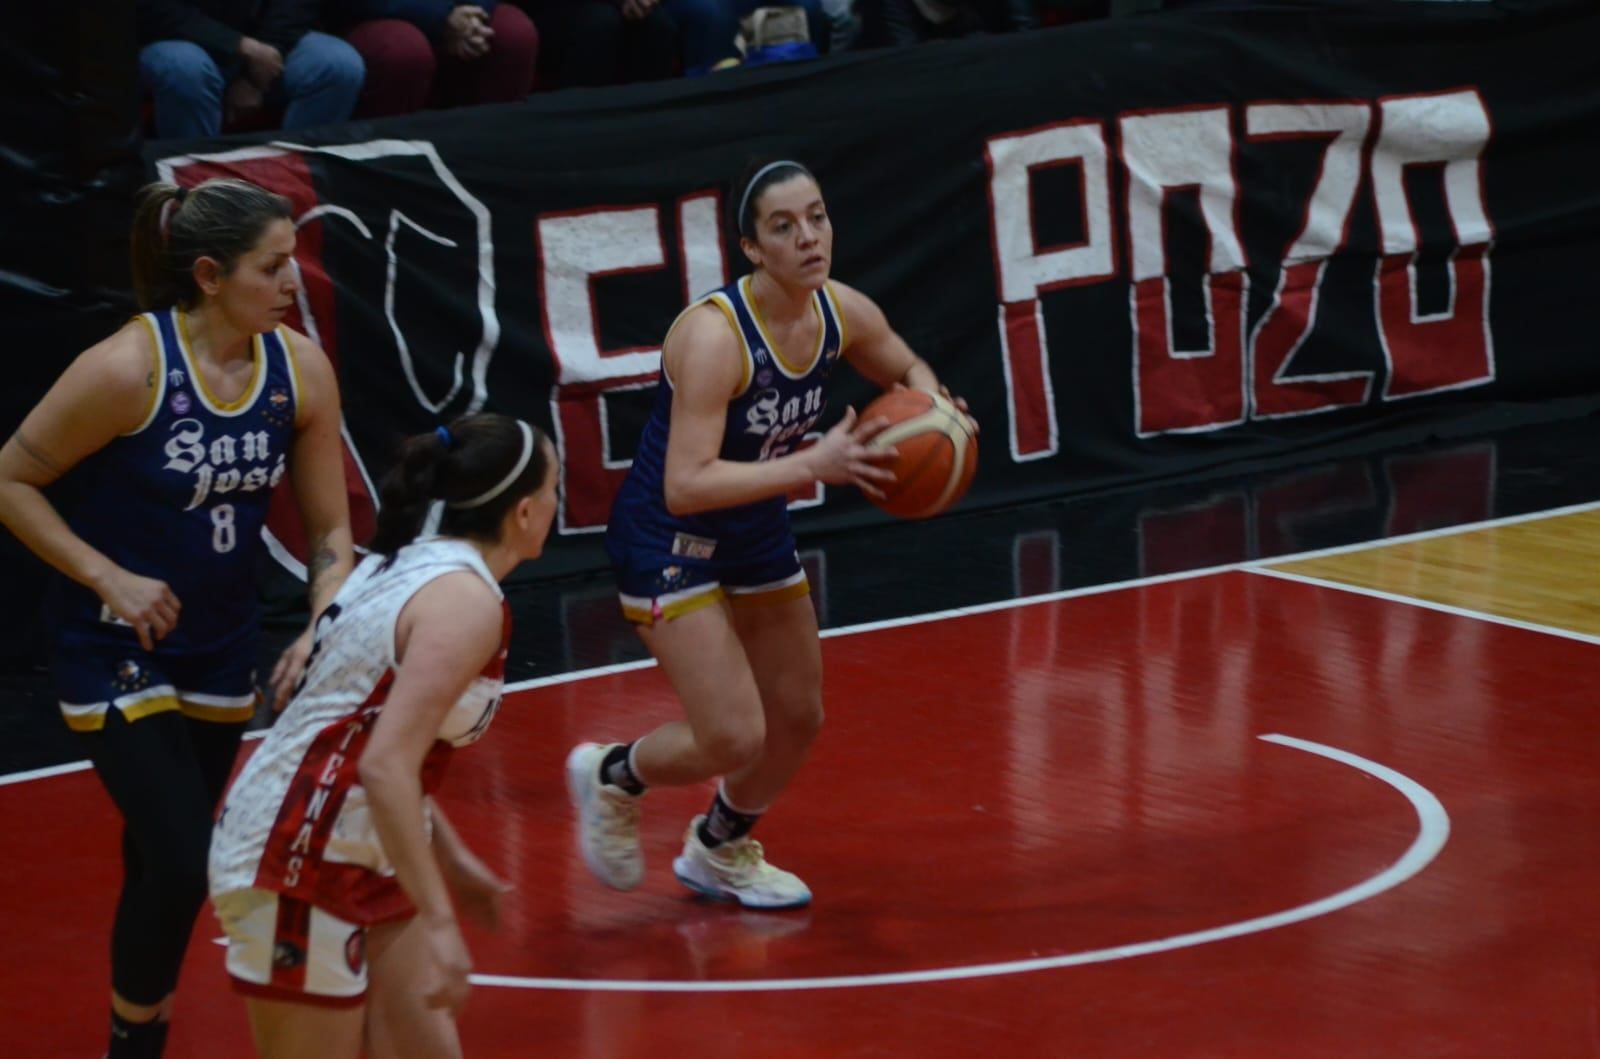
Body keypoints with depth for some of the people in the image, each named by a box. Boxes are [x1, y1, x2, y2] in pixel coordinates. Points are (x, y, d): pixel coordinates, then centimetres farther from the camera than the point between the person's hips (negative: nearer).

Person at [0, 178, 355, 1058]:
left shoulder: (301, 371, -7)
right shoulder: (127, 369, -22)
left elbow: (330, 529, 2)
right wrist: (107, 576, -18)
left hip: (221, 653, 5)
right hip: (115, 652, -5)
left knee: (162, 861, 15)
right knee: (180, 865, -12)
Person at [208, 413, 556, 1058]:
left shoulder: (417, 563, 10)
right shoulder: (467, 600, -18)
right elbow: (385, 766, -27)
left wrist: (451, 859, 25)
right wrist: (437, 923, -27)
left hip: (357, 855, 10)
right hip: (300, 866, -10)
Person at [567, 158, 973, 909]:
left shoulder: (843, 314, -10)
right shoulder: (715, 334, -31)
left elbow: (907, 371, 12)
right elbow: (686, 485, -36)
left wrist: (929, 403, -11)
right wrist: (813, 465, -39)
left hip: (755, 530, 8)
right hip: (670, 539, -7)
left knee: (798, 719, 17)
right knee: (734, 740, -14)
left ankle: (719, 850, 44)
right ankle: (611, 775, 17)